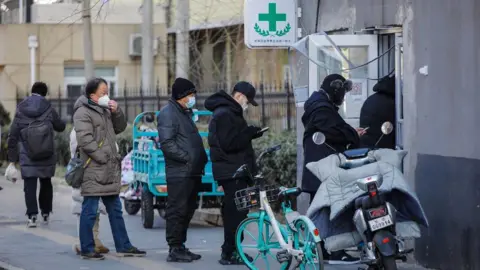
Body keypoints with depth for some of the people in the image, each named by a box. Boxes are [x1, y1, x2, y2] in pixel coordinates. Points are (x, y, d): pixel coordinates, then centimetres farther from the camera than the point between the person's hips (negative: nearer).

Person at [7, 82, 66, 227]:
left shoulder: (20, 109, 0)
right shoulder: (48, 109, -3)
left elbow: (13, 135, 0)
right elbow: (60, 127, 11)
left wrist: (13, 157, 5)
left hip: (27, 157, -1)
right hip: (46, 156, 1)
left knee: (29, 185, -2)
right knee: (46, 183, 18)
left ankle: (32, 215, -13)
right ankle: (45, 213, 26)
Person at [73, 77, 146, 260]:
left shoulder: (104, 110, 16)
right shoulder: (83, 113, -12)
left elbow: (119, 128, 22)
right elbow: (85, 141, -20)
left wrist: (116, 112, 4)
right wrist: (103, 158, -19)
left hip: (110, 171, 9)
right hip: (94, 171, -9)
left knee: (115, 210, 14)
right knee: (90, 211, -3)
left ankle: (123, 246, 20)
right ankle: (87, 249, 3)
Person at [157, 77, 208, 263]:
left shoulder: (185, 113, 21)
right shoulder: (168, 113, -9)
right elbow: (167, 144, -18)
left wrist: (201, 159, 12)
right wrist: (187, 158, -19)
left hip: (192, 172, 10)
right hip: (179, 173, -9)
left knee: (187, 211, 13)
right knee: (177, 211, -7)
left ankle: (180, 246, 19)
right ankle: (174, 249, -4)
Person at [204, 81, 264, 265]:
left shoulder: (230, 112, 20)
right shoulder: (224, 114, -15)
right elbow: (228, 143, -22)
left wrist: (250, 133, 9)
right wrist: (249, 133, -14)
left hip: (235, 170, 11)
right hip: (231, 171, -11)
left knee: (234, 212, 12)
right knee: (236, 212, -11)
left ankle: (231, 250, 17)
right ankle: (229, 253, -9)